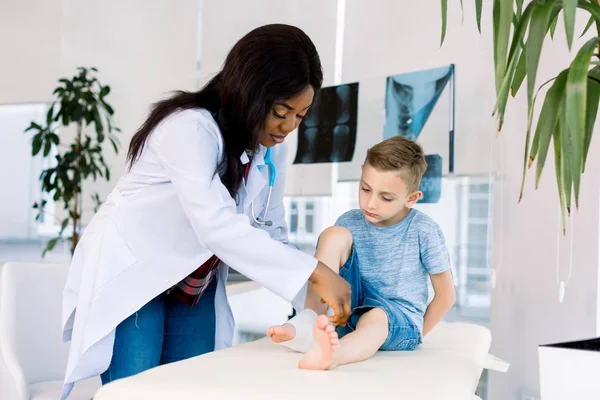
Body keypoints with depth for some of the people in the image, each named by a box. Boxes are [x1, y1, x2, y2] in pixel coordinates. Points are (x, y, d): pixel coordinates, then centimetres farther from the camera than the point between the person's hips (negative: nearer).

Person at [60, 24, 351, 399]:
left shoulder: (272, 148, -4)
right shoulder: (190, 127, -28)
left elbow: (271, 233, -2)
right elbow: (217, 226, -39)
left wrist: (315, 292, -17)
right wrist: (315, 272, -39)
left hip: (194, 286, 7)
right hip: (128, 274, -7)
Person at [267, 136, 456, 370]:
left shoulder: (424, 231, -9)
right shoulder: (349, 223, -1)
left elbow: (445, 295, -2)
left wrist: (416, 335, -2)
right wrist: (312, 317, -15)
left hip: (400, 321, -3)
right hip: (351, 310, 3)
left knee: (375, 318, -42)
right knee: (334, 234, -16)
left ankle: (332, 354, -75)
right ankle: (308, 322, -30)